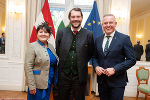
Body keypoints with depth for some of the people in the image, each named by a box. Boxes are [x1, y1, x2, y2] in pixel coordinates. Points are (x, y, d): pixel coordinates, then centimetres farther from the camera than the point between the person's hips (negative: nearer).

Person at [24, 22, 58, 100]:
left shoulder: (51, 46, 8)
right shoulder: (32, 46, -10)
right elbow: (28, 67, -15)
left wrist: (55, 80, 10)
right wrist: (31, 86, -17)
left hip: (49, 83, 6)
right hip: (37, 84, -6)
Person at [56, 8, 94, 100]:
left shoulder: (89, 34, -4)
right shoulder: (61, 32, 0)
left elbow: (91, 54, 5)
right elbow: (57, 51, 9)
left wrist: (82, 63, -1)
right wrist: (64, 61, 5)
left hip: (80, 76, -1)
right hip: (63, 75, 1)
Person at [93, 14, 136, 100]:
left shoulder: (124, 38, -8)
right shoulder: (98, 39, 6)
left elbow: (132, 60, -9)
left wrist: (114, 69, -18)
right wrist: (96, 66, -7)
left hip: (117, 81, -4)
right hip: (101, 80, 4)